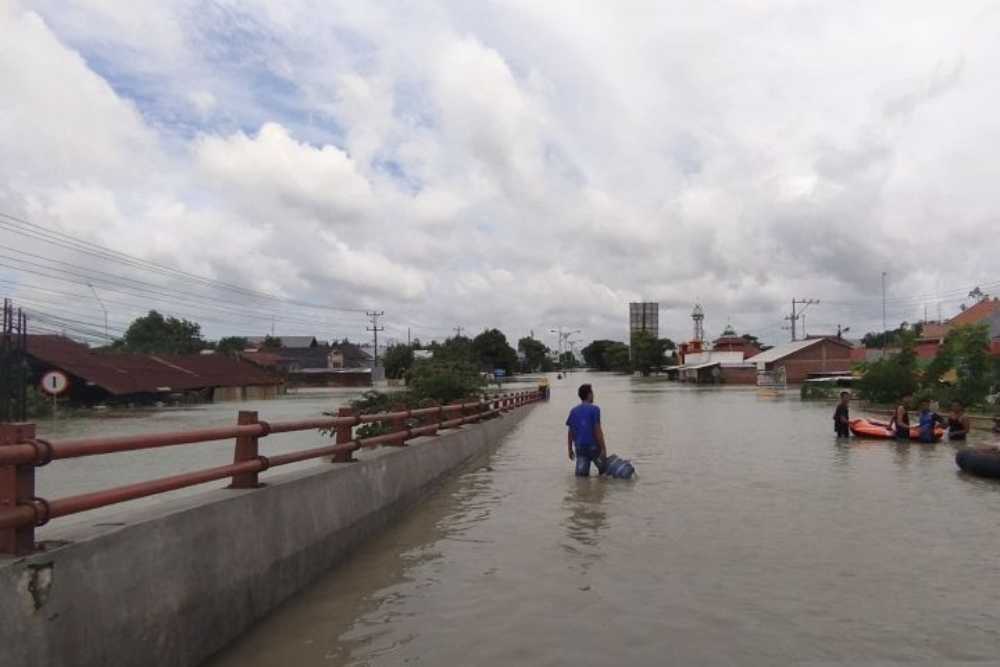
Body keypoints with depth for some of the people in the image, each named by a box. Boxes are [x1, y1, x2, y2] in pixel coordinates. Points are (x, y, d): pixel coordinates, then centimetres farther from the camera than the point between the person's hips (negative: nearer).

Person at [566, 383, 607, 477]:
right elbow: (597, 431, -14)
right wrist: (603, 449, -11)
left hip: (579, 447, 4)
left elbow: (570, 432, 7)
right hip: (593, 445, -4)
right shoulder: (594, 409, -8)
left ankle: (581, 467, -16)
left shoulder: (573, 411, 7)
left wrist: (570, 449, 14)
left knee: (582, 473, 7)